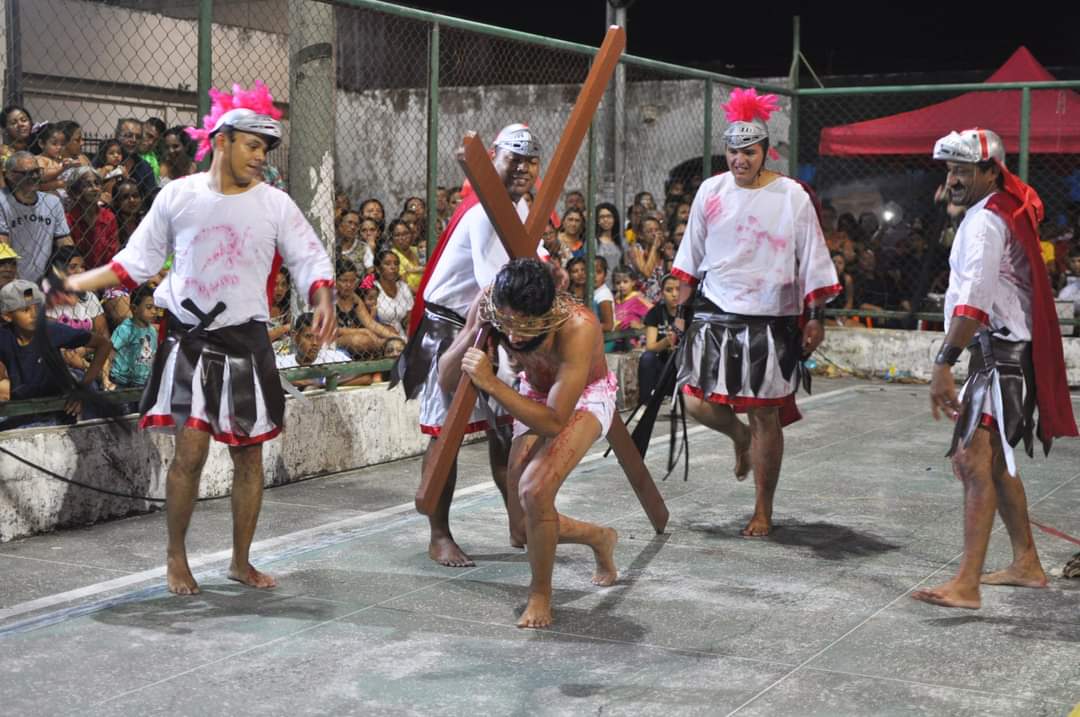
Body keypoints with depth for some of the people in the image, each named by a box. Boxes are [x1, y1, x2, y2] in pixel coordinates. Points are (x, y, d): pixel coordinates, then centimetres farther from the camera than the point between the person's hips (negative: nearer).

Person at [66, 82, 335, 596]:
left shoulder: (275, 205, 1)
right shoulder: (178, 196, 2)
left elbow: (310, 260, 2)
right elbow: (137, 260, 8)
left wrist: (323, 299, -19)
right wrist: (77, 283, -1)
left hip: (246, 341, 2)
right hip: (189, 338, -1)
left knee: (248, 453, 5)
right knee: (191, 450, -9)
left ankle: (241, 561, 20)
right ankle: (175, 556, 10)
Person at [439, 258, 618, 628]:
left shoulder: (577, 326, -40)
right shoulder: (489, 306, -27)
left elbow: (553, 421, -38)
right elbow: (445, 380, -20)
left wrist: (491, 384, -45)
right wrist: (475, 332, -36)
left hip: (584, 399, -5)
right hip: (535, 396, 5)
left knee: (535, 489, -30)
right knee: (524, 521, 2)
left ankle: (541, 595, -6)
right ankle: (600, 538, 33)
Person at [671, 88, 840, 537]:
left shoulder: (792, 197, -4)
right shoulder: (711, 192, 4)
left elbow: (812, 262, -1)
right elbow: (690, 258, 13)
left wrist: (816, 316, -4)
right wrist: (682, 309, 11)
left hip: (771, 320, -3)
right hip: (715, 314, 3)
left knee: (765, 415, 2)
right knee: (698, 403, -6)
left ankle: (763, 512, 16)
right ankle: (740, 437, 31)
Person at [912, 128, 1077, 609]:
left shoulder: (986, 220, -14)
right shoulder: (1008, 208, 18)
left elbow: (974, 299, -27)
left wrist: (944, 363, -32)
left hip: (1001, 353, -11)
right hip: (1006, 351, 11)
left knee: (976, 461, -18)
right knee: (993, 461, 19)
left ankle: (966, 585, -25)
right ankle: (1027, 564, 29)